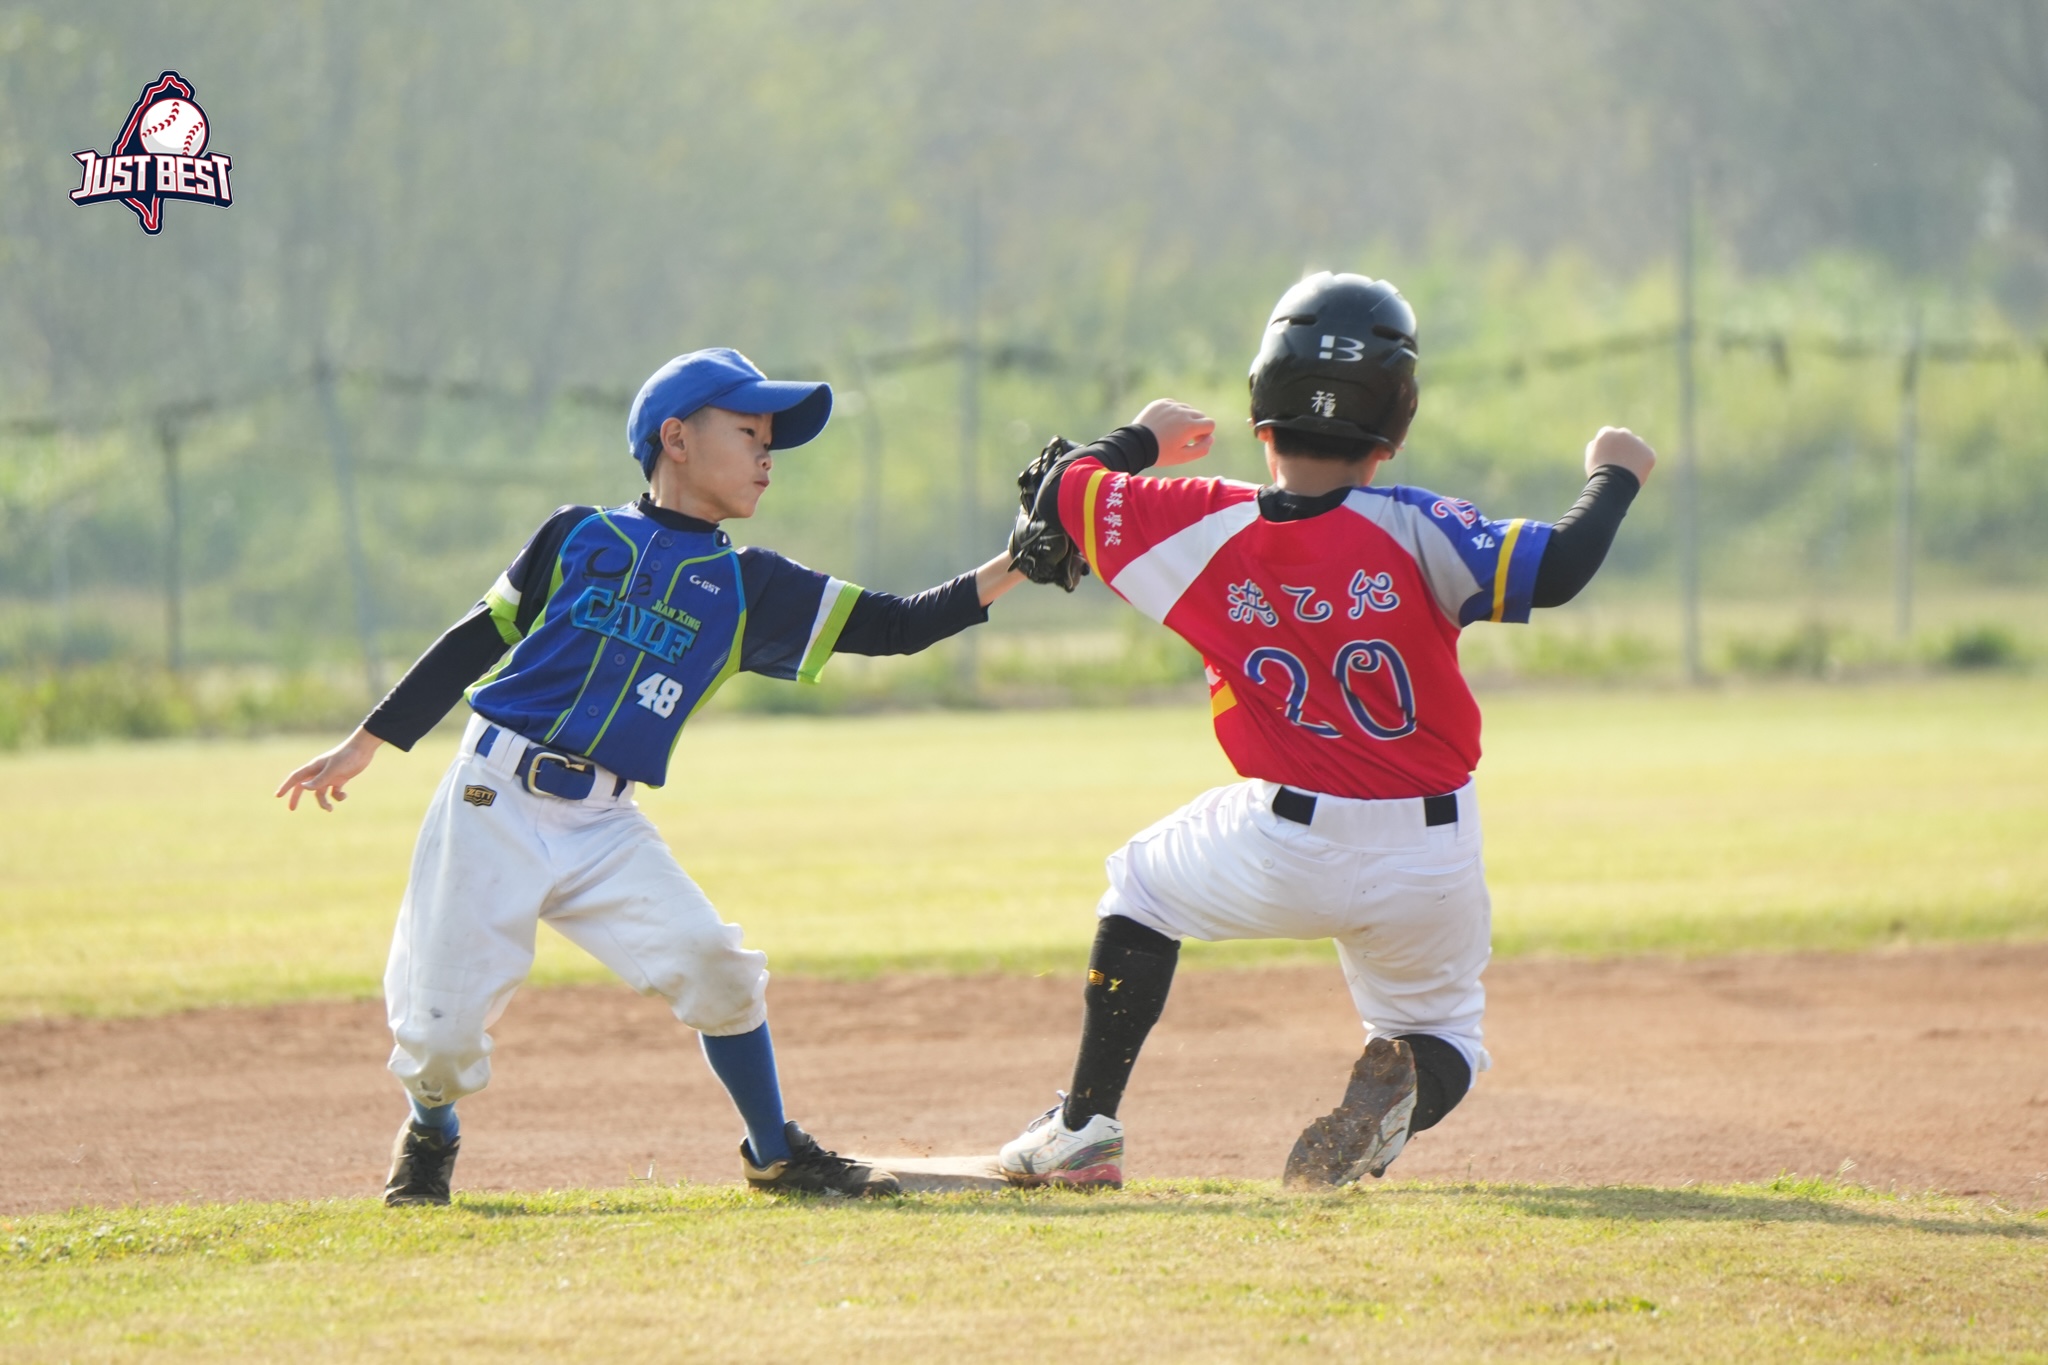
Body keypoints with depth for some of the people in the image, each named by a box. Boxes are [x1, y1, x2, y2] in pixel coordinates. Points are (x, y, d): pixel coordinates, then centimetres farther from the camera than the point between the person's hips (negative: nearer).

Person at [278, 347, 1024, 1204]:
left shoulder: (748, 588, 9)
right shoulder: (579, 538, 5)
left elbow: (896, 627, 4)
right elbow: (478, 642, 9)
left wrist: (1013, 569, -5)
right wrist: (364, 746, 9)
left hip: (605, 829, 2)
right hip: (493, 803, -2)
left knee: (712, 964, -17)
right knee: (443, 1026, -7)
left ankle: (775, 1157, 3)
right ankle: (430, 1133, 27)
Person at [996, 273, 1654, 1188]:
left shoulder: (1204, 527, -7)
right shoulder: (1409, 532, -14)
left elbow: (1062, 492, 8)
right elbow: (1557, 569, -18)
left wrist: (1143, 440, 28)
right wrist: (1614, 475, 1)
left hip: (1279, 853, 0)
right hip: (1427, 863, 0)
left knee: (1142, 884, 30)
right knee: (1441, 1028, 23)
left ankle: (1085, 1128, 19)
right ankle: (1402, 1087, -16)